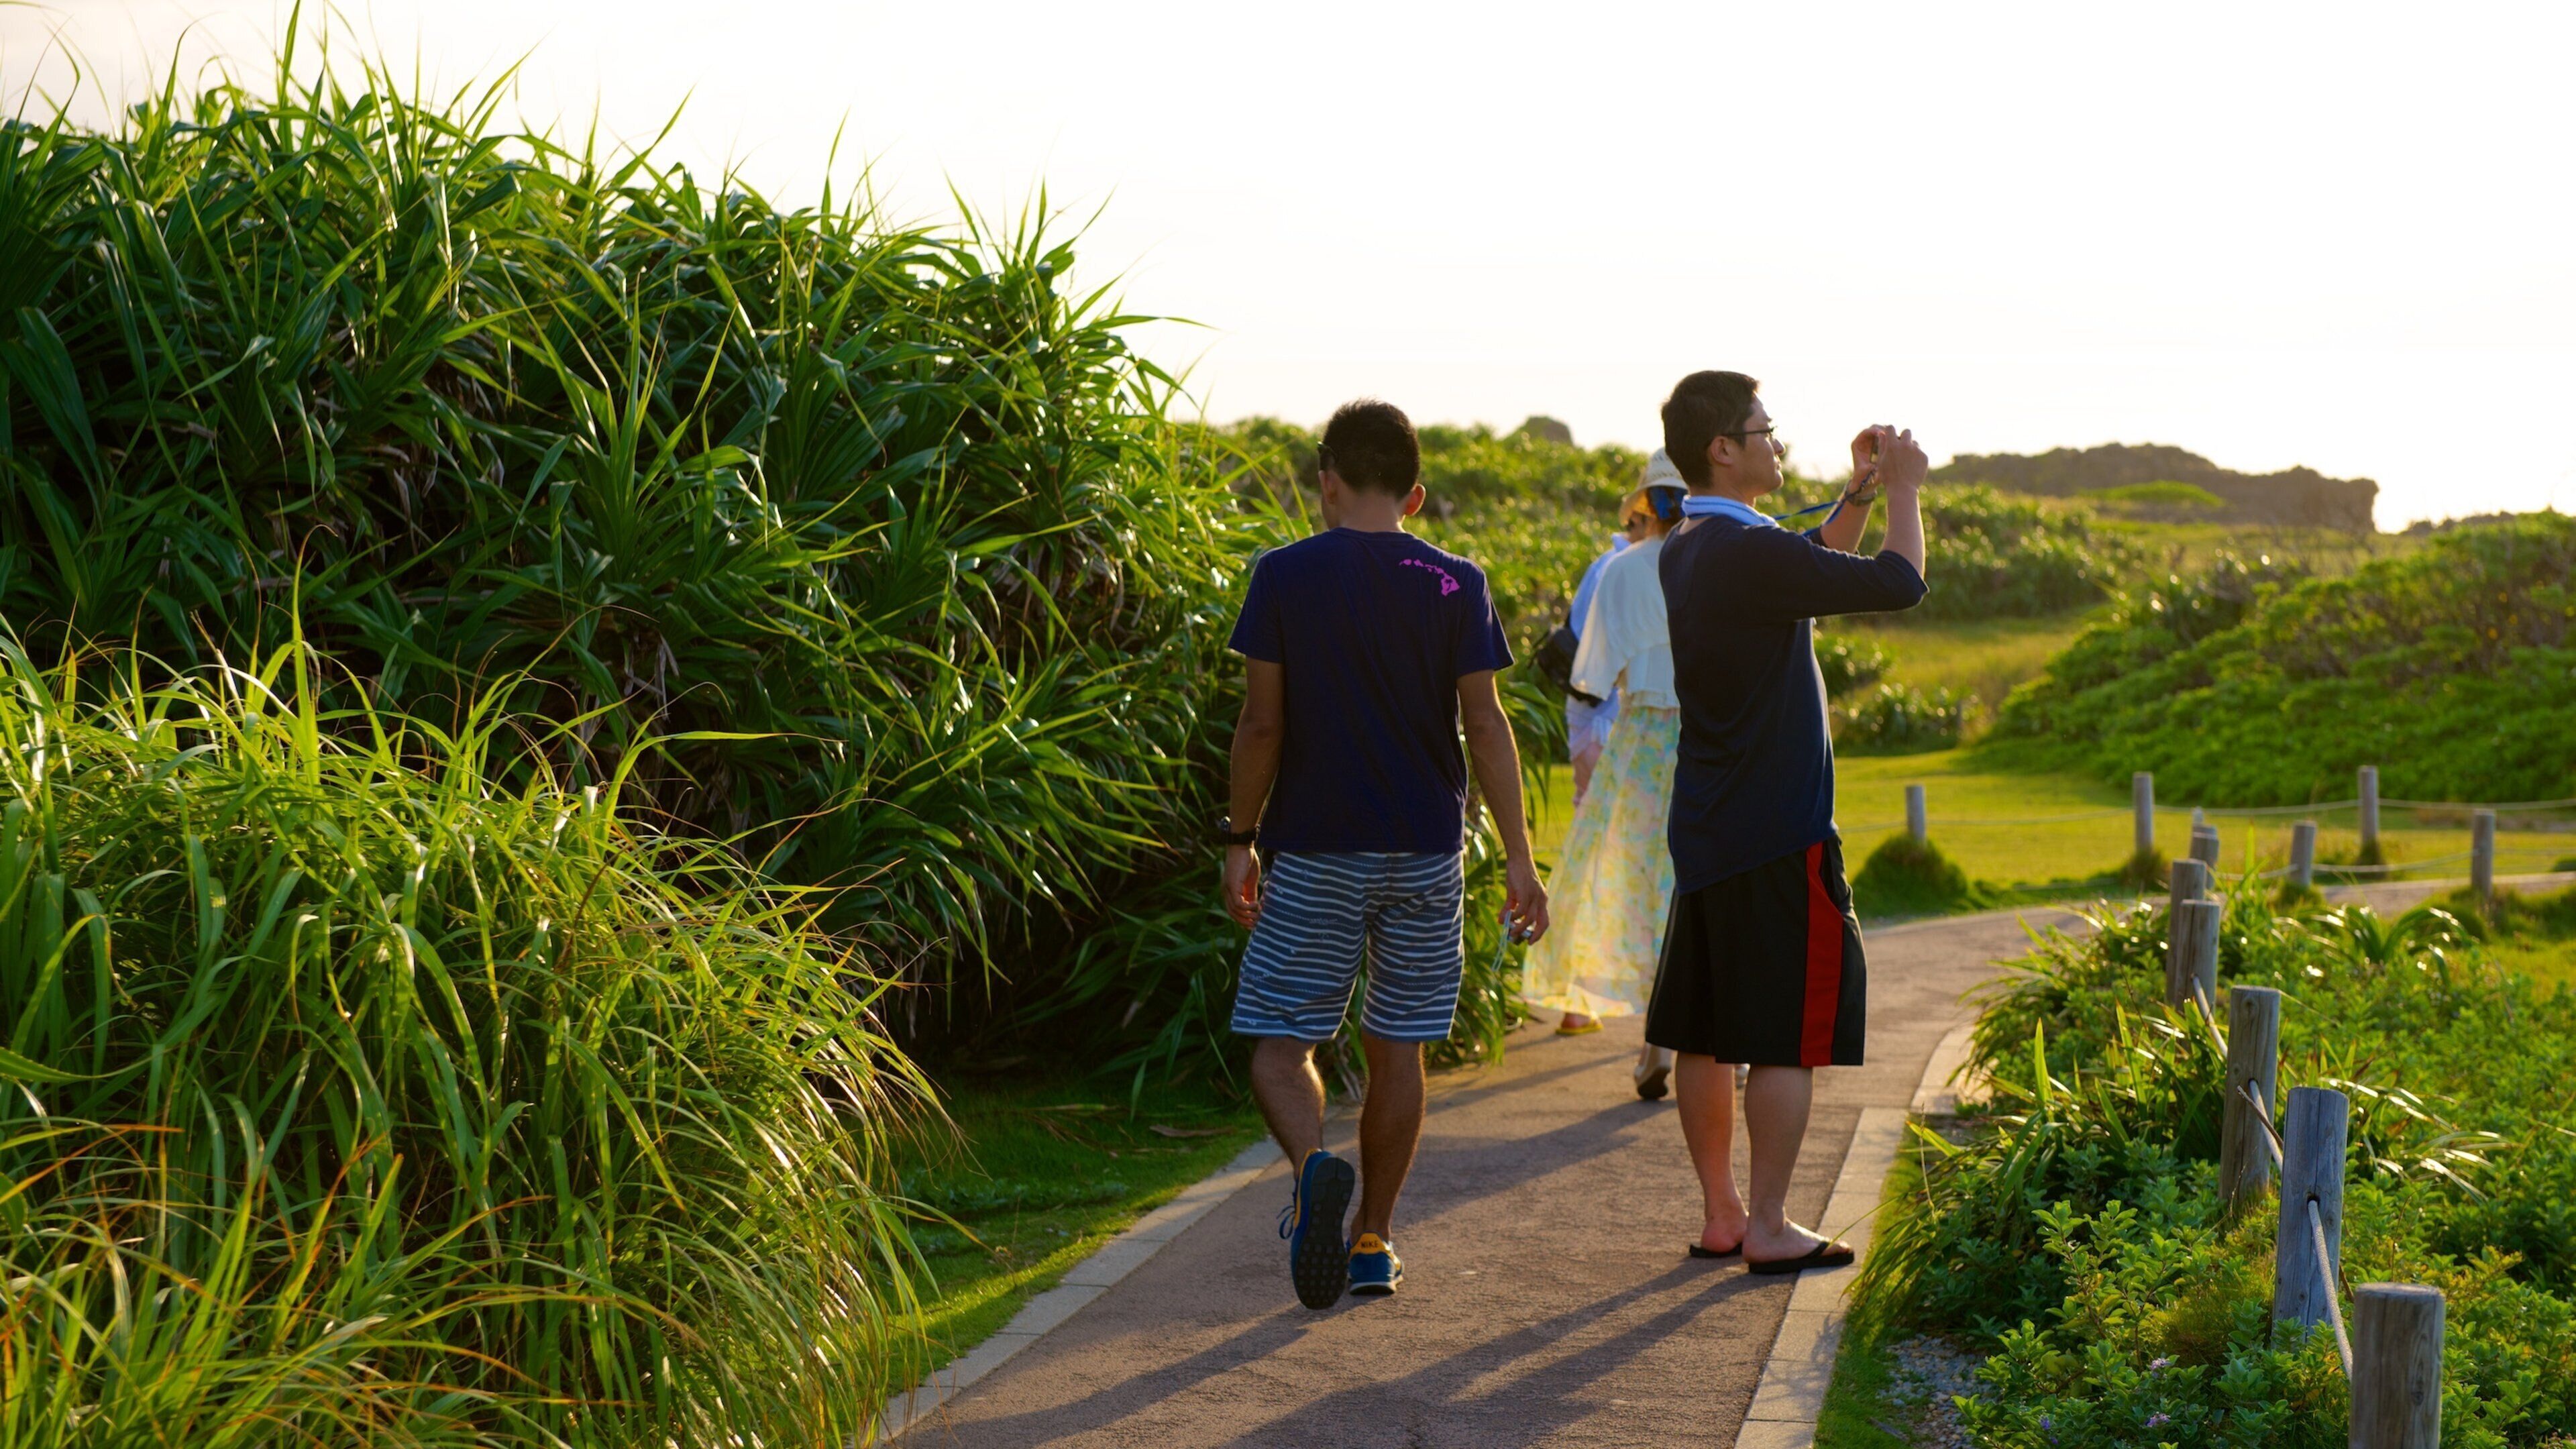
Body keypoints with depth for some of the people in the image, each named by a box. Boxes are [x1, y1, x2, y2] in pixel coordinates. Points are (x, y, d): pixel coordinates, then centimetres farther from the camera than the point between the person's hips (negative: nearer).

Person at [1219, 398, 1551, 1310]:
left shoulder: (1285, 577, -4)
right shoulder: (1455, 585, 0)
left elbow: (1261, 723, -6)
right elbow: (1483, 722, -4)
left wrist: (1240, 839, 5)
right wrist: (1519, 858, -2)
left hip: (1313, 852, -2)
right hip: (1425, 853, 2)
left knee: (1280, 1042, 4)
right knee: (1396, 1047, 12)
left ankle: (1314, 1163, -26)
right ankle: (1373, 1241, 18)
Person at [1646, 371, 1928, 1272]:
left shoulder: (1684, 552, 9)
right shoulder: (1750, 553, -20)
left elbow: (1812, 572, 26)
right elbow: (1898, 585, -16)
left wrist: (1859, 495, 17)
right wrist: (1903, 488, -1)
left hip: (1703, 831, 9)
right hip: (1777, 835, -9)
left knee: (1705, 1033, 11)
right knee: (1788, 1036, -1)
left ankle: (1720, 1215, 18)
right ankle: (1768, 1229, 2)